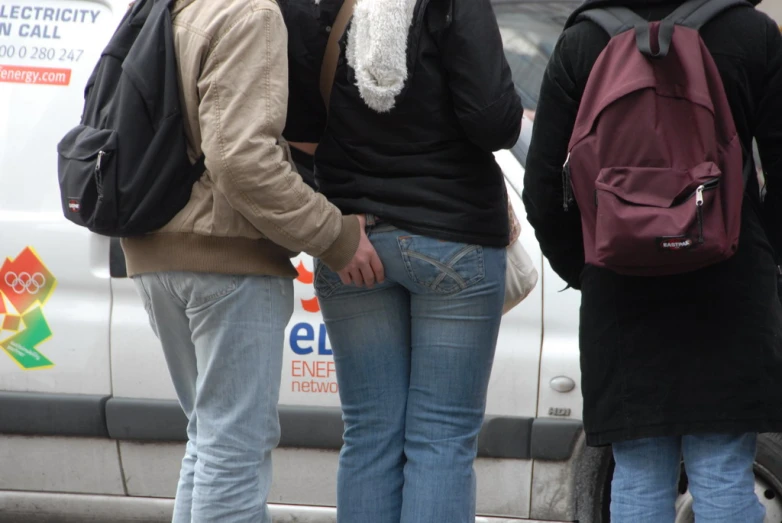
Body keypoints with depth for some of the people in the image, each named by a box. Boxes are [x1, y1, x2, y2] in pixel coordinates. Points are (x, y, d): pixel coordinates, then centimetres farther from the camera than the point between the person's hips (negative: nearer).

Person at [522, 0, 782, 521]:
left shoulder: (581, 44, 0)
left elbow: (543, 188, 1)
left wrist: (580, 269, 14)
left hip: (621, 290, 1)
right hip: (730, 289, -1)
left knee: (638, 477, 5)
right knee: (724, 473, 1)